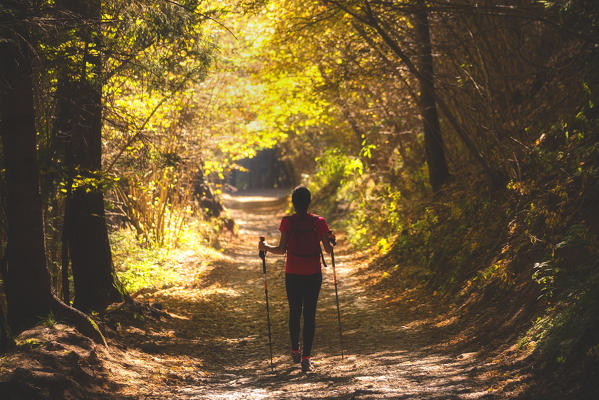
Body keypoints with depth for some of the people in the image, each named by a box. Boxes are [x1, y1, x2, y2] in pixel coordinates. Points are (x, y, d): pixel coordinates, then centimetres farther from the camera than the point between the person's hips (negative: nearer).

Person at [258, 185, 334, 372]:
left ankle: (295, 351, 30)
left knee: (294, 312, 17)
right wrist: (331, 240, 19)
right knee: (310, 315, 4)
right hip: (313, 275, 0)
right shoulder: (318, 222, -5)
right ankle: (306, 358, -1)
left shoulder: (287, 222, -8)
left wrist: (265, 247, 4)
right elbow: (328, 249, -2)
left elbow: (281, 249, -12)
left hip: (293, 275, 0)